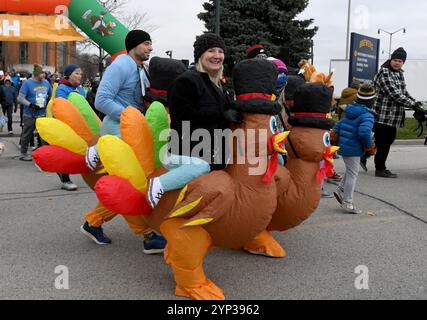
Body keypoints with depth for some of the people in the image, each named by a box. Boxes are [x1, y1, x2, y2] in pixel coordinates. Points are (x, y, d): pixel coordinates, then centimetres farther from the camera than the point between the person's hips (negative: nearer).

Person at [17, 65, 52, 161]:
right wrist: (30, 105, -23)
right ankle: (23, 154, 18)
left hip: (43, 114, 4)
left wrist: (49, 104, 11)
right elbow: (20, 98, -13)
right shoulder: (28, 83, -10)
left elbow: (51, 95, 21)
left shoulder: (46, 82, 5)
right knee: (27, 135, 6)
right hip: (30, 115, -4)